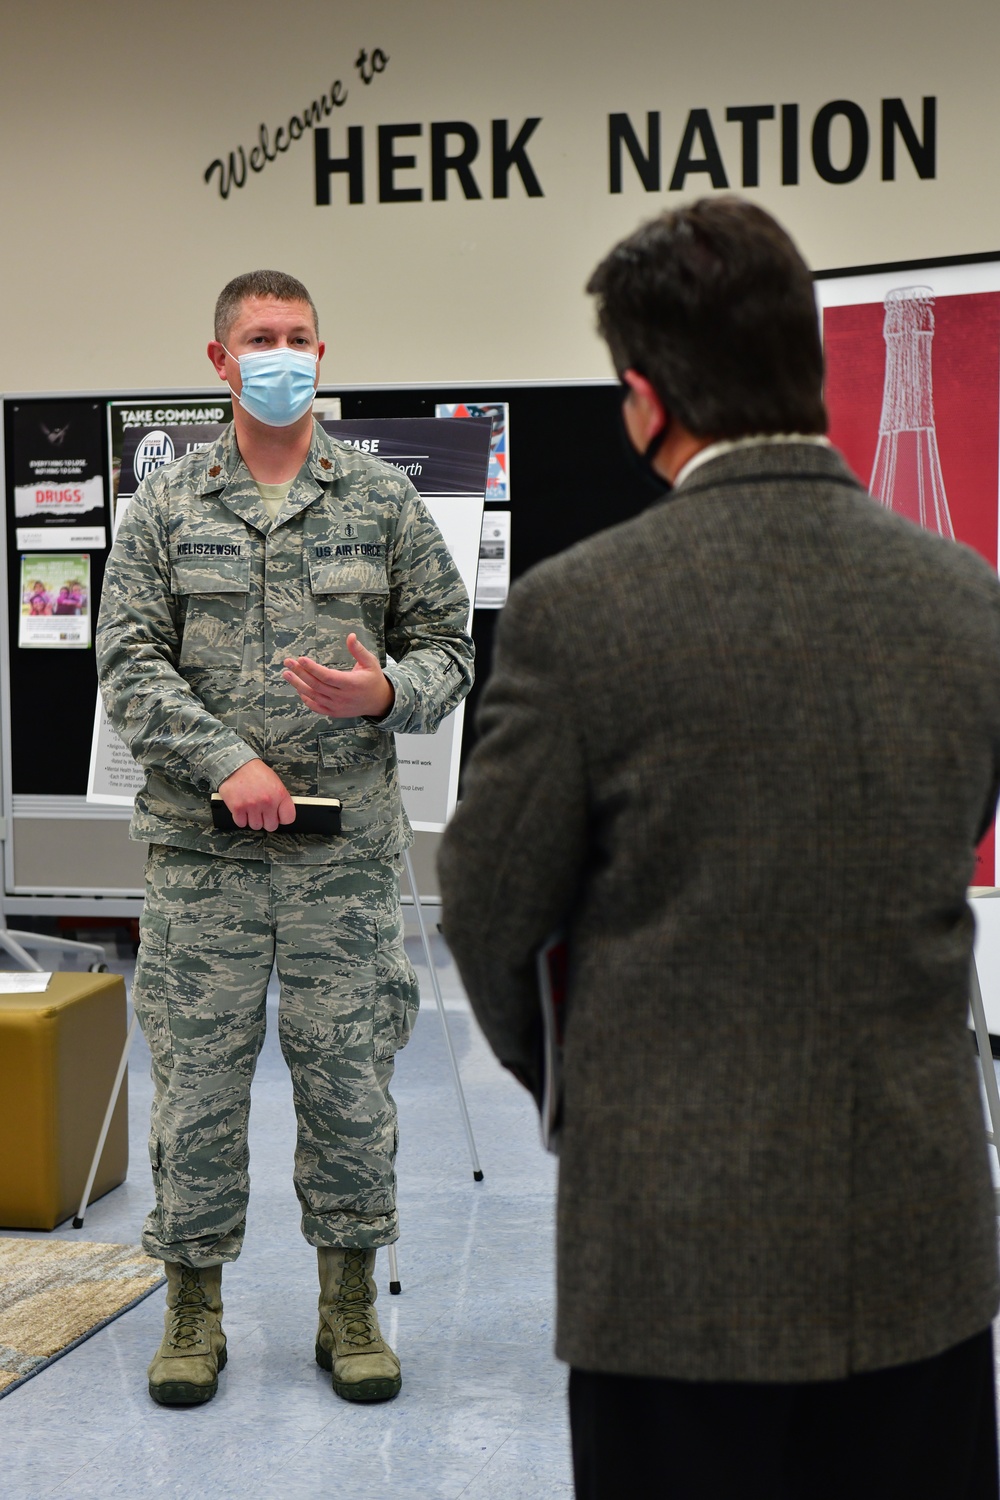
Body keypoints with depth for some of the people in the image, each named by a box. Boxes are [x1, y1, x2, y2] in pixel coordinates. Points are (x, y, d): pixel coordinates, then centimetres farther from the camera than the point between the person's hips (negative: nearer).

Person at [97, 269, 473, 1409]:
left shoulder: (384, 500, 8)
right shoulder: (165, 506, 6)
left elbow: (448, 645, 8)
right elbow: (130, 661, 0)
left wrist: (386, 693, -14)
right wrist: (226, 761, -13)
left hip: (346, 847, 1)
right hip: (201, 850, 0)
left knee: (348, 1076, 6)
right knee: (197, 1072, 5)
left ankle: (348, 1304, 22)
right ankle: (193, 1306, 20)